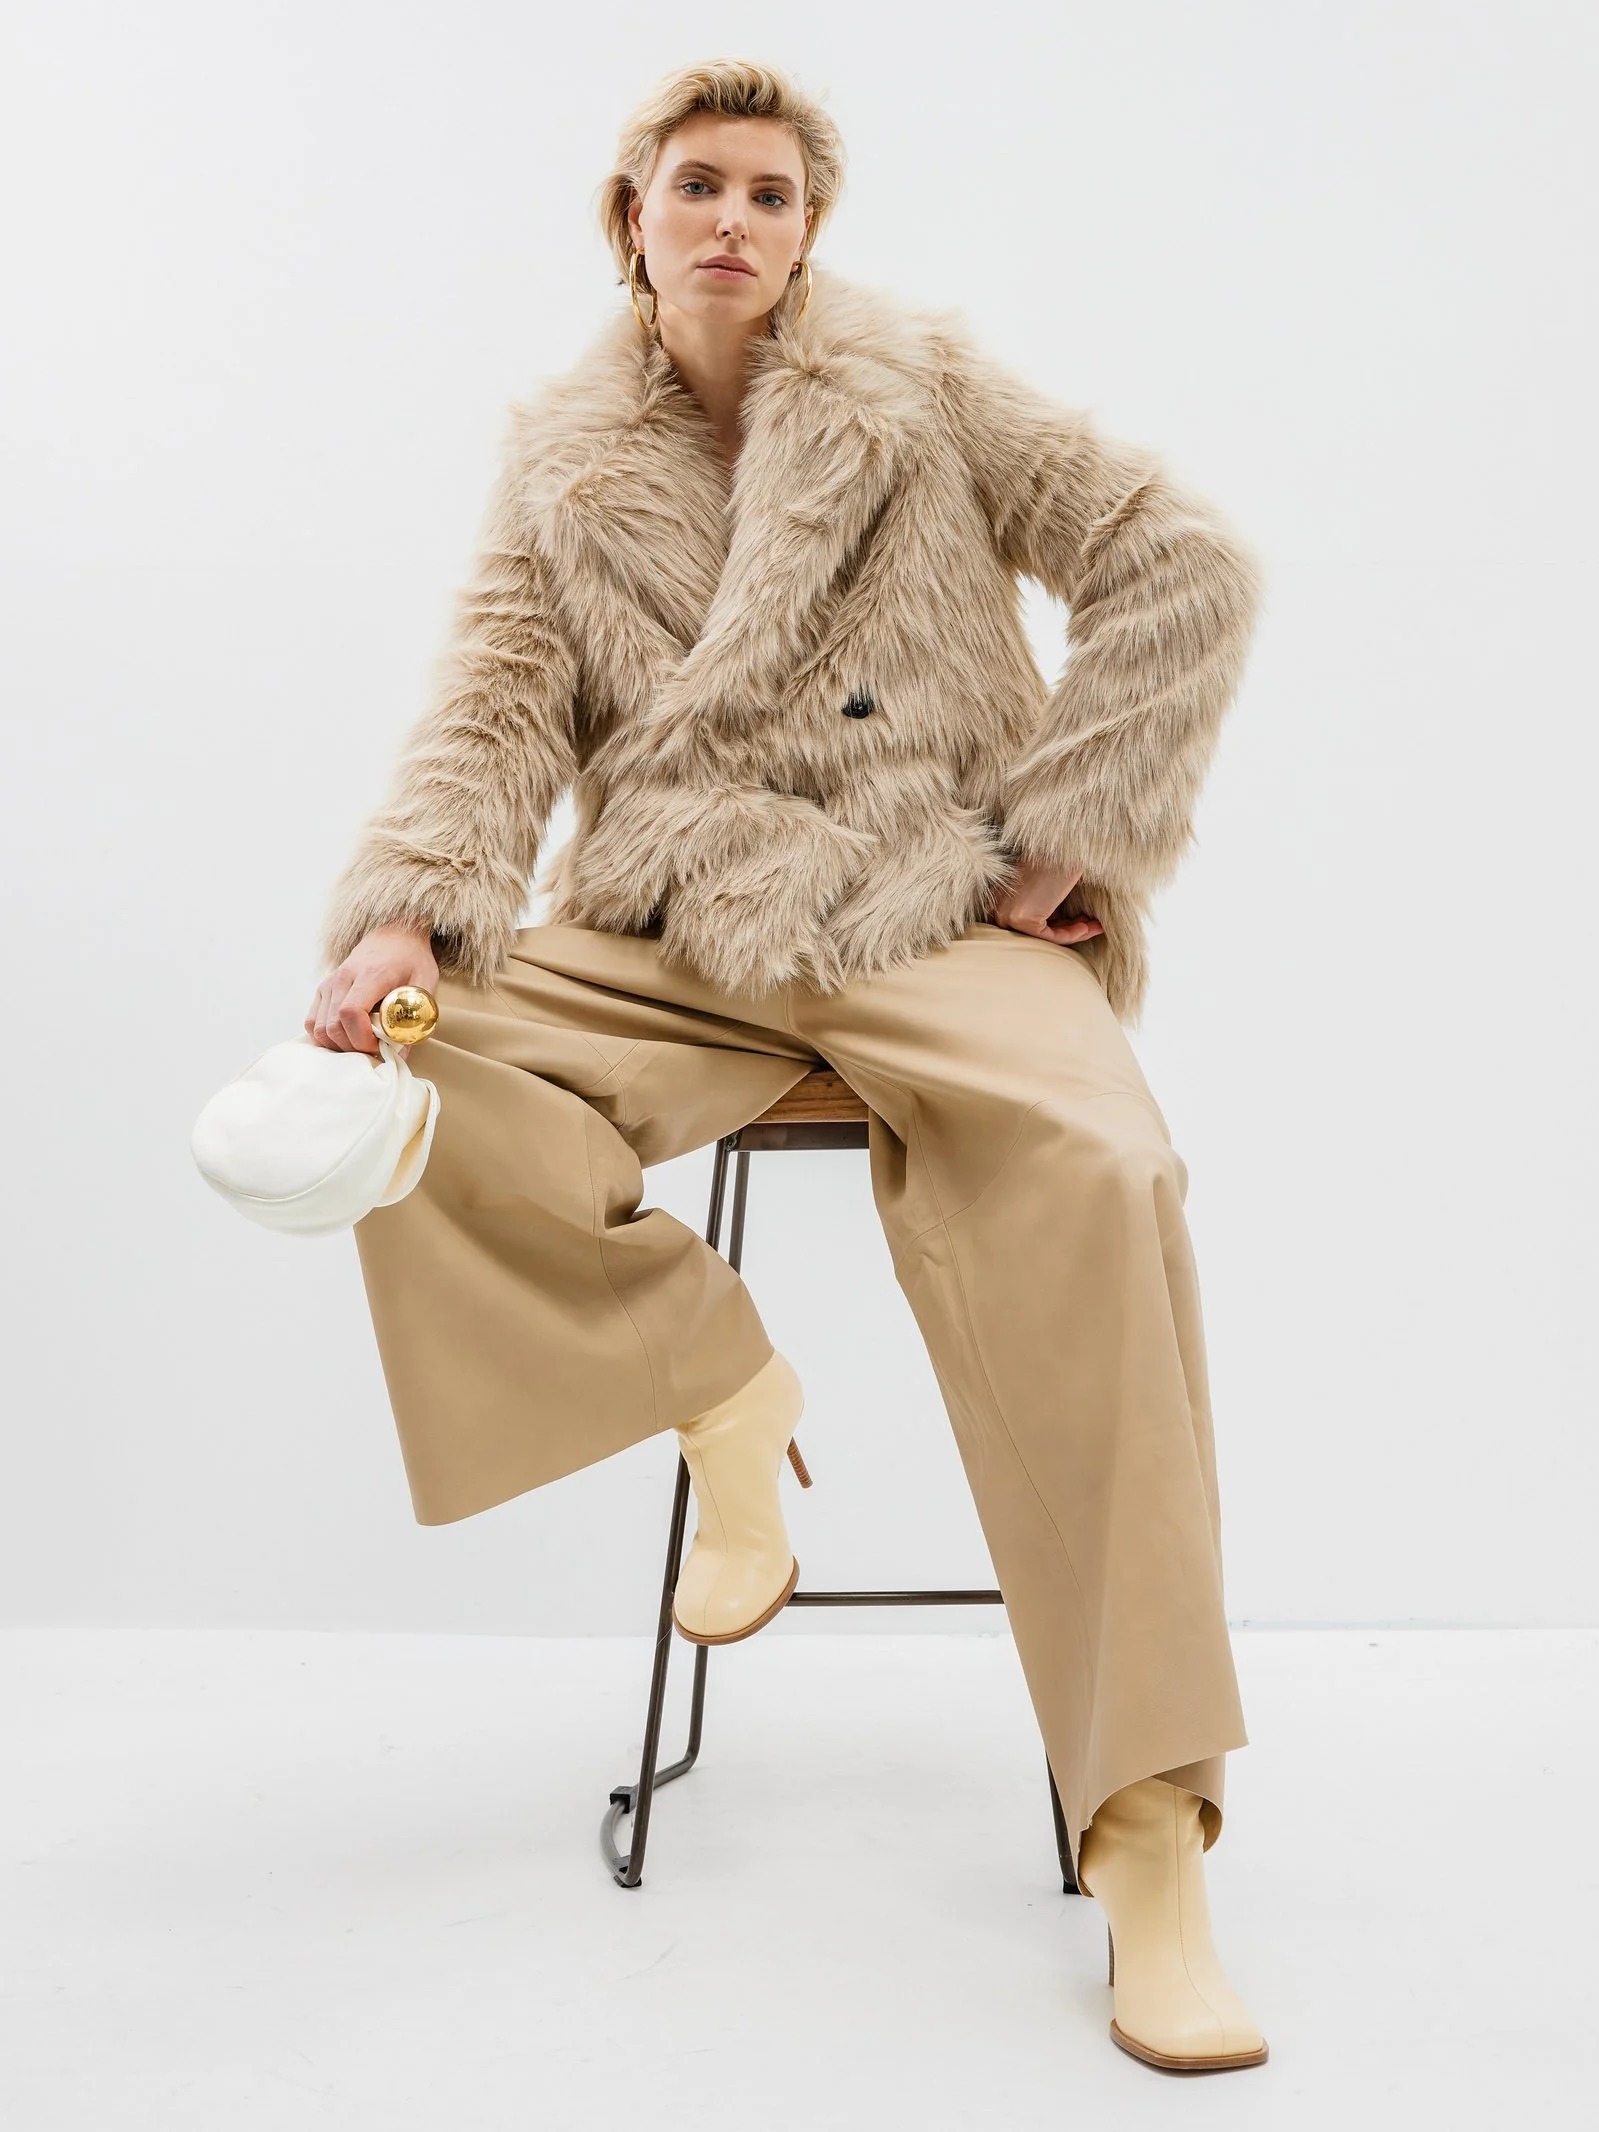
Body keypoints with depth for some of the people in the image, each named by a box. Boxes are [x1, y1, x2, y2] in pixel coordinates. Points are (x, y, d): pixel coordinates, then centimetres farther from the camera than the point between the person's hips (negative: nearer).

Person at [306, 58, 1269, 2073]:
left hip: (935, 917, -2)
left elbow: (1187, 566, 4)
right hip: (668, 936, 3)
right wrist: (403, 914, -17)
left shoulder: (925, 385, 9)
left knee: (1088, 1171, -34)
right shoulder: (557, 467, 15)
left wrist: (1070, 835, -5)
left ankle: (1148, 1834, -31)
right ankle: (723, 1396, -5)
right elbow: (495, 714, 3)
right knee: (420, 1085, -26)